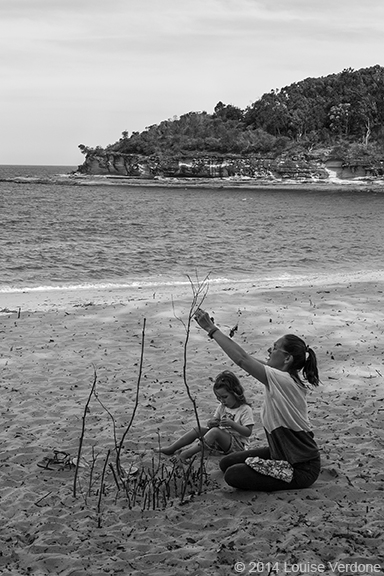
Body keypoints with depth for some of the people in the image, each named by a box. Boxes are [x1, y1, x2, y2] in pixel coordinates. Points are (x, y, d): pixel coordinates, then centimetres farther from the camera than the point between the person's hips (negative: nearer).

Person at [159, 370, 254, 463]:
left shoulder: (245, 410, -11)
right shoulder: (222, 407, 11)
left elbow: (248, 432, -16)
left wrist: (231, 423, -27)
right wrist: (211, 423, -12)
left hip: (237, 444, -7)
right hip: (220, 439, 7)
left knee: (215, 431, -33)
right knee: (198, 429, -11)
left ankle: (189, 453, -42)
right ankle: (171, 449, -13)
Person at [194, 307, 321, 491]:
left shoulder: (283, 381, -27)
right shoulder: (289, 377, 0)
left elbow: (242, 359, -31)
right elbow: (245, 357, 3)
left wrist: (211, 329, -27)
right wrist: (213, 329, 0)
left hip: (301, 469, -9)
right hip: (283, 454, 9)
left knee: (233, 475, -12)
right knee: (227, 463, 8)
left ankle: (295, 484, 2)